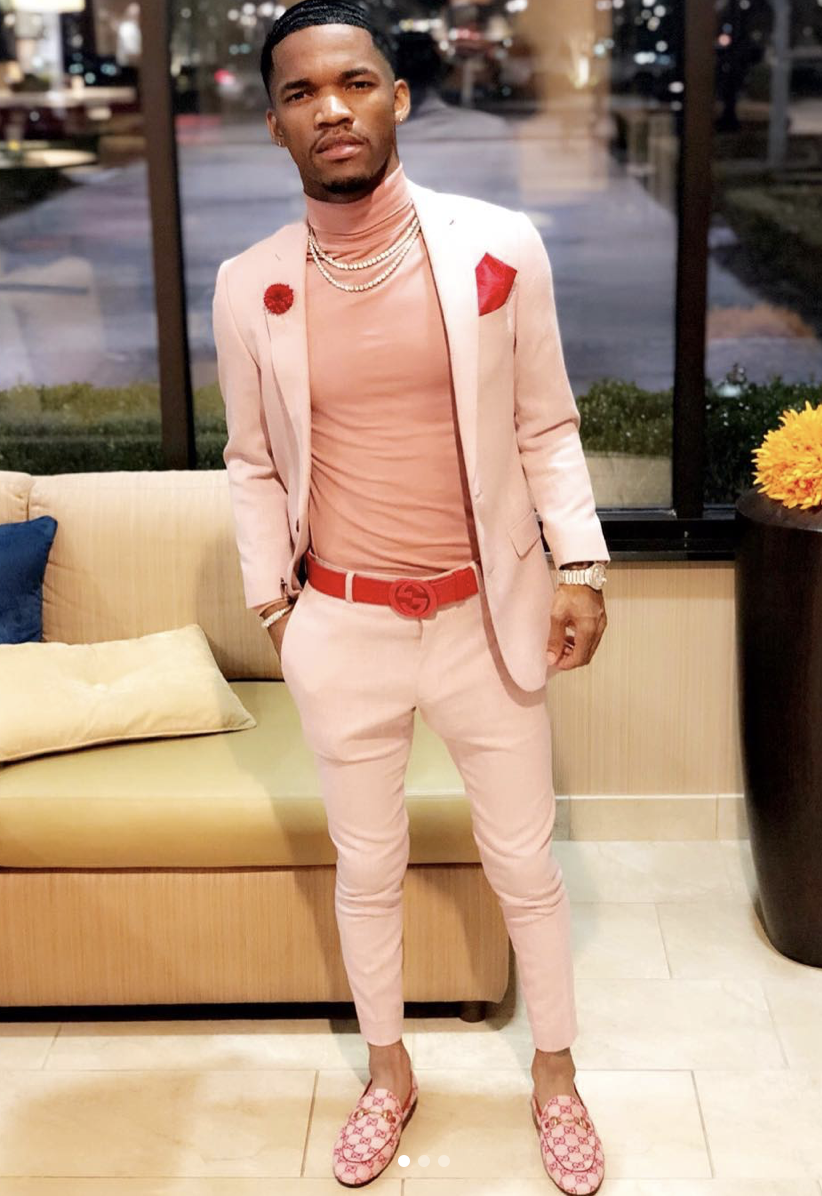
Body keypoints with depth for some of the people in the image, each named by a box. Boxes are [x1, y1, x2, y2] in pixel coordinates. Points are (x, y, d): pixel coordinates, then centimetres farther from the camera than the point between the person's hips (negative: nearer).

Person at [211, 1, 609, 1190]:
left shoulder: (501, 246, -8)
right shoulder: (248, 286, -5)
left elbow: (547, 428, 0)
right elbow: (254, 463, 6)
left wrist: (580, 566, -6)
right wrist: (271, 600, 4)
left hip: (488, 615, 0)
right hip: (342, 627, 1)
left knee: (526, 863, 13)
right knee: (367, 869, 16)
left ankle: (556, 1074, 37)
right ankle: (390, 1072, 40)